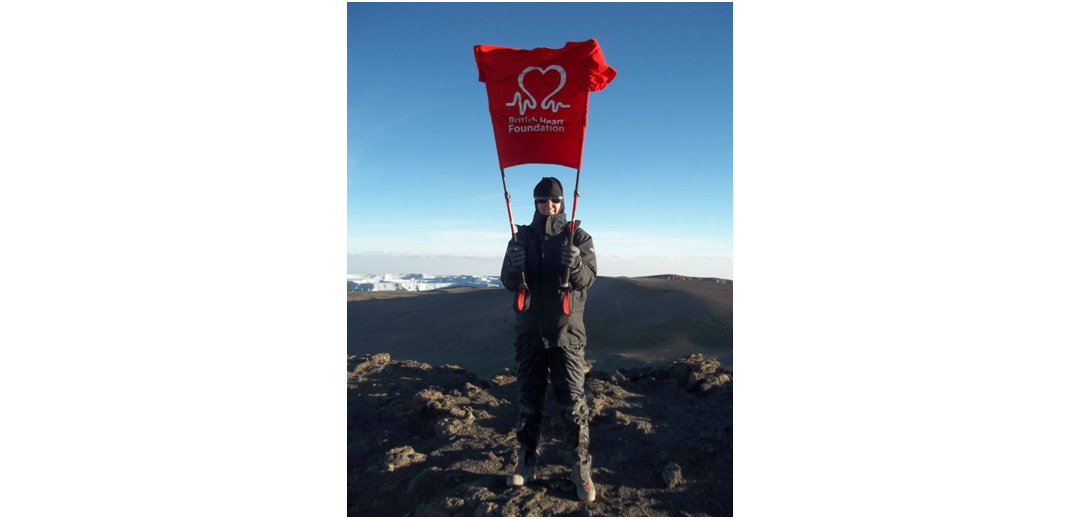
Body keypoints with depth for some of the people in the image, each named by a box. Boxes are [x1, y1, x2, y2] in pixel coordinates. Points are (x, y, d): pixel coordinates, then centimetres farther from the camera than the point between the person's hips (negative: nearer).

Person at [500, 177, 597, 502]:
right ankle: (527, 461, 25)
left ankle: (581, 469, 11)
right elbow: (509, 284, -2)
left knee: (573, 404, -1)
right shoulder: (522, 236, 5)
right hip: (530, 332, 2)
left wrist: (576, 265, -34)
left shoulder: (578, 236, 0)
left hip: (566, 333, -2)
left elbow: (588, 279, -11)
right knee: (528, 402, 10)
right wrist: (514, 268, -25)